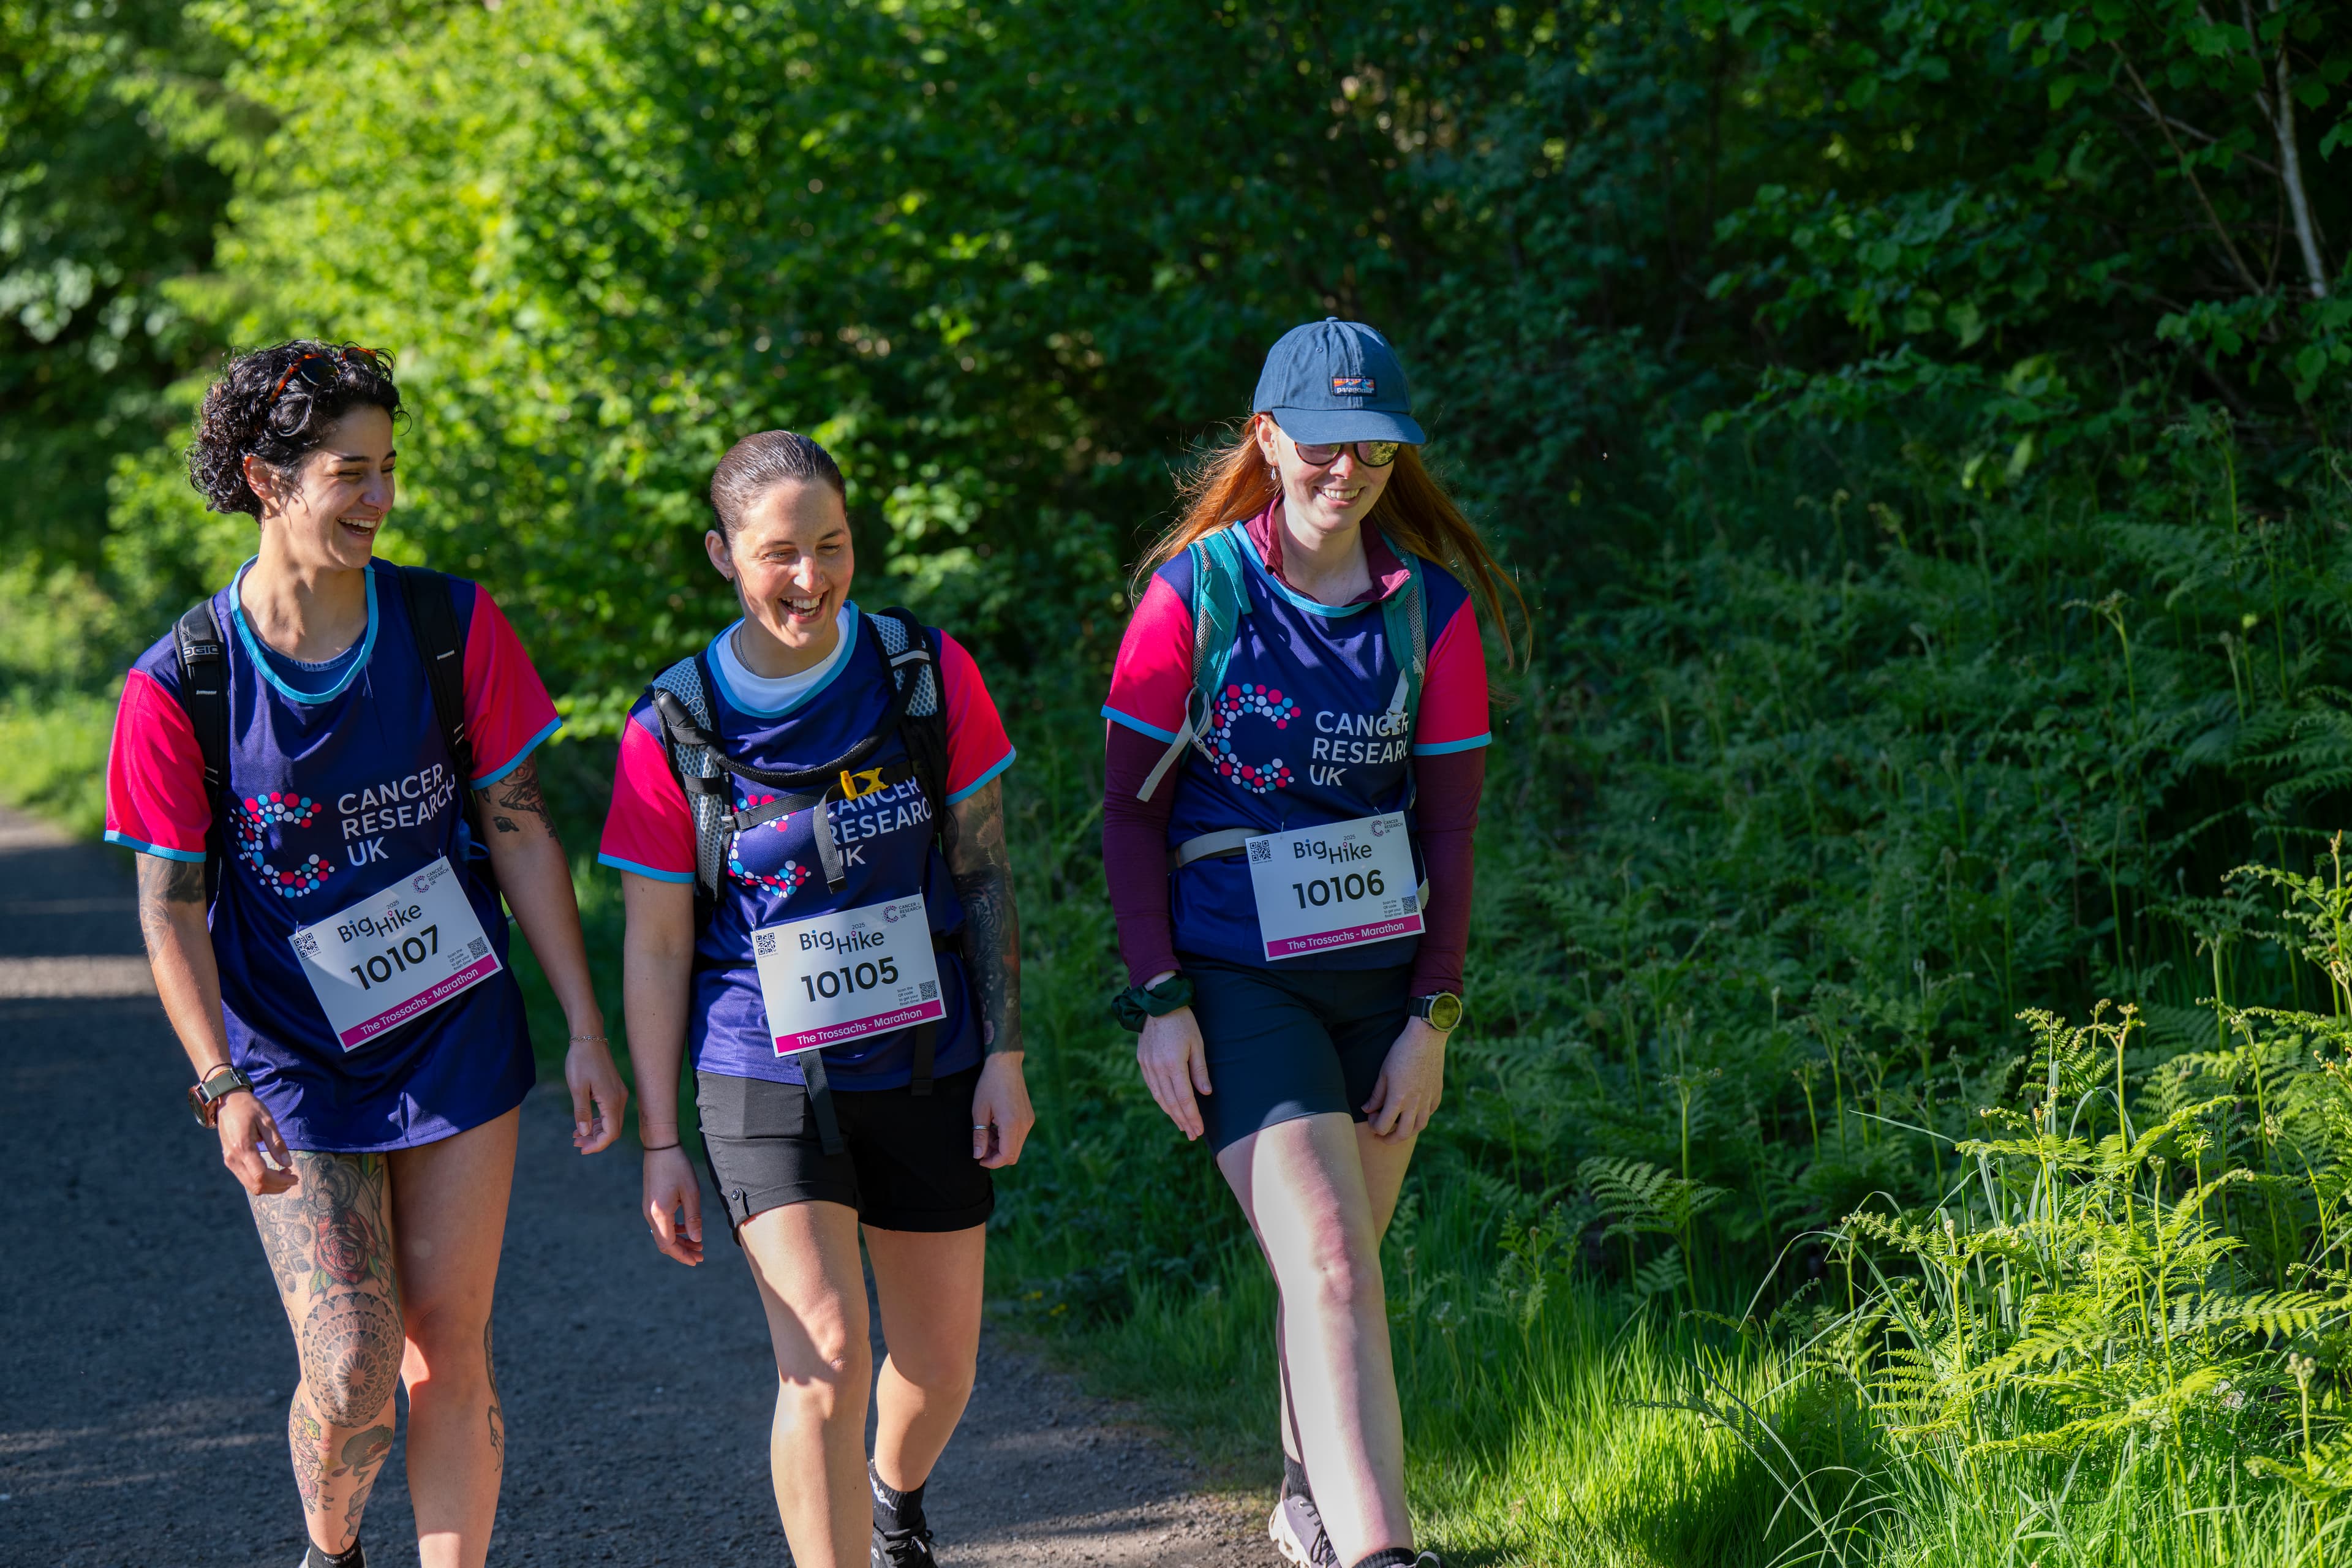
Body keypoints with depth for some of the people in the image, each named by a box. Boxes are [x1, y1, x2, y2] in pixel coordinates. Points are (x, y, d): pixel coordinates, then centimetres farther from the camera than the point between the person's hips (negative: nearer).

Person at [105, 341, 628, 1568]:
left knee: (446, 1352, 2)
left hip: (460, 1044, 2)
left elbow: (521, 833, 1)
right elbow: (170, 909, -7)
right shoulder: (178, 687, -11)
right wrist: (221, 1089, -18)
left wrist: (587, 1034, 0)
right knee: (349, 1375, -6)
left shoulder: (453, 630, -4)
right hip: (294, 1070, -2)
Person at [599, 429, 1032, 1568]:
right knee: (824, 1359, -17)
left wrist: (1004, 1054, -1)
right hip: (767, 1080, -3)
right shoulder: (671, 732, -8)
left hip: (927, 1070, 3)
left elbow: (984, 873, 3)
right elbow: (655, 948, -2)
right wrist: (658, 1142, -1)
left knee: (940, 1362, 14)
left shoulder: (929, 676, -4)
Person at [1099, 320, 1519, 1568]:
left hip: (1383, 974, 3)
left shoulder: (1432, 607, 0)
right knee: (1325, 1260, -17)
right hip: (1234, 980, -3)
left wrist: (1432, 1016, -1)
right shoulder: (1197, 592, -7)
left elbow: (1449, 820, 4)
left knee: (1337, 1259, 13)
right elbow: (1129, 808, -3)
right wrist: (1158, 1001, -9)